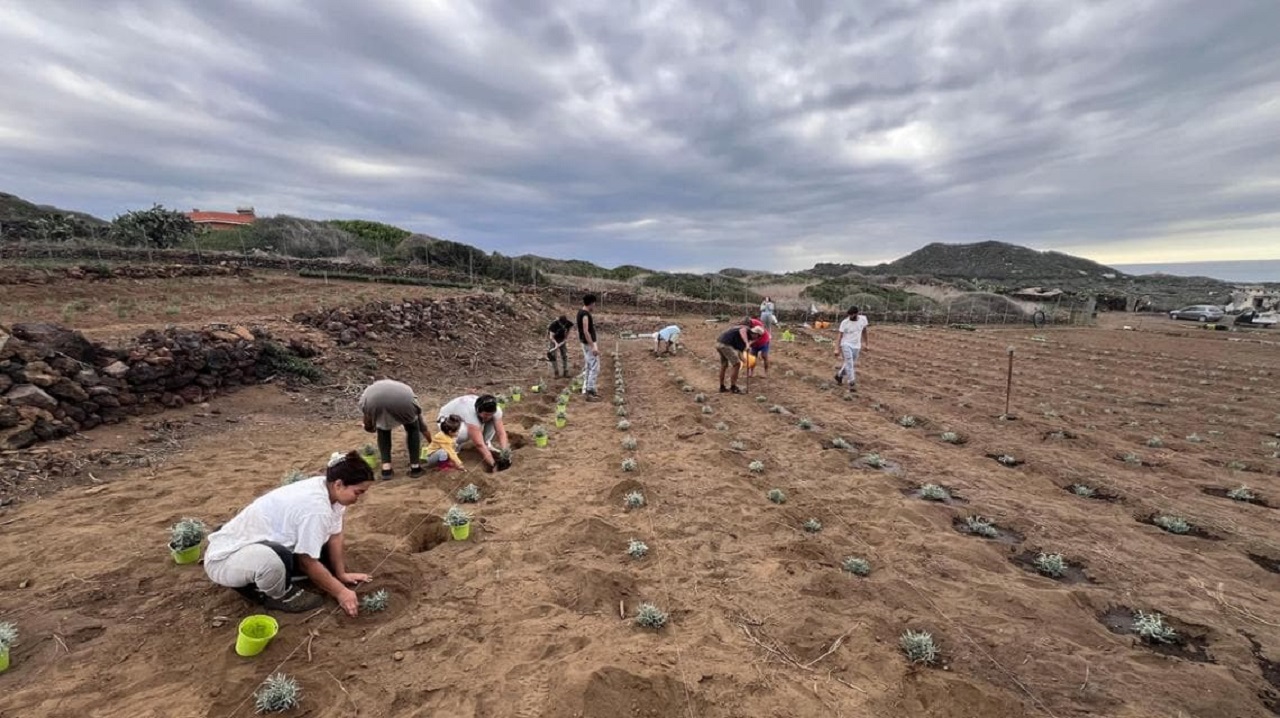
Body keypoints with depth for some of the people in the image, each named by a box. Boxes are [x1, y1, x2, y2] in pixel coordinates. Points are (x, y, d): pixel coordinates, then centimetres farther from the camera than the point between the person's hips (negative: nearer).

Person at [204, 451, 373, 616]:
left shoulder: (327, 488, -7)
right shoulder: (315, 506, -33)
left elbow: (334, 538, 3)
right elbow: (308, 563, -23)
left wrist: (342, 574, 1)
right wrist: (340, 592, -14)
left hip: (263, 546, 9)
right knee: (273, 560, -39)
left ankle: (254, 579, 13)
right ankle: (278, 596, -6)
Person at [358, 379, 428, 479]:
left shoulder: (370, 389, 45)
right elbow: (422, 426, 50)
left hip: (374, 400, 1)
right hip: (402, 398, 0)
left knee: (383, 429, 31)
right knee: (412, 428, 29)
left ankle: (386, 467, 22)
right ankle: (415, 467, 25)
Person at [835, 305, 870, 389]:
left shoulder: (863, 319, -4)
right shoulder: (844, 322, -14)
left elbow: (864, 331, 11)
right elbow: (840, 336, -11)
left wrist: (864, 343, 14)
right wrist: (837, 349, -15)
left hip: (856, 346, 4)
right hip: (846, 344, -4)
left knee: (852, 364, 13)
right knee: (849, 363, -16)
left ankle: (839, 375, 36)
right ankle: (851, 383, -15)